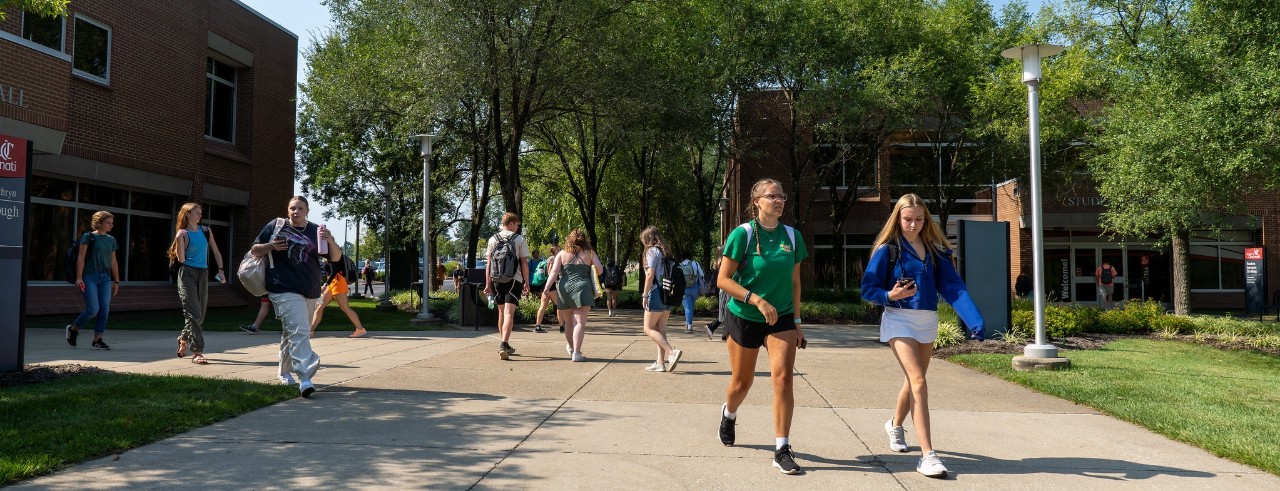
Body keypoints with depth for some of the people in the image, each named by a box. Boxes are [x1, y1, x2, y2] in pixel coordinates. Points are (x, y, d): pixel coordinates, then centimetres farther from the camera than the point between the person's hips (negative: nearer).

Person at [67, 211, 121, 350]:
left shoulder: (111, 240, 14)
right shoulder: (88, 237, -2)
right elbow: (81, 258, -6)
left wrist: (116, 281, 16)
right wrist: (79, 278, -13)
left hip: (105, 278, 5)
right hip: (90, 277, -5)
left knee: (105, 310, -3)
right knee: (93, 309, -10)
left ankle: (97, 340, 5)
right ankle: (73, 329, 16)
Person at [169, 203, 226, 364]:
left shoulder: (206, 231, 10)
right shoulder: (183, 234, -3)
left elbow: (216, 252, 14)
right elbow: (181, 259, -9)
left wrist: (220, 270, 4)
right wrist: (179, 239, -18)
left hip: (203, 274, 5)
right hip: (187, 274, -5)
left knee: (200, 314, 11)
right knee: (193, 313, -10)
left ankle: (183, 338, 38)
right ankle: (197, 352, -9)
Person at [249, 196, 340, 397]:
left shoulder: (315, 231, 9)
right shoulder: (275, 226, 3)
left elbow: (336, 258, 5)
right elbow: (254, 250, 8)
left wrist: (331, 241, -16)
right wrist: (271, 246, -12)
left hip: (310, 291, 5)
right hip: (285, 290, -5)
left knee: (291, 332, 19)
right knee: (299, 332, -18)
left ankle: (284, 372, 36)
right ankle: (305, 378, -25)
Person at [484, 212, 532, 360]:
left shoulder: (492, 239, 6)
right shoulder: (519, 239, -2)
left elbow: (488, 263, 4)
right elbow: (524, 263, -3)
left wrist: (488, 284, 8)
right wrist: (526, 282, 4)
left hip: (496, 281, 4)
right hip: (514, 280, -4)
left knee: (501, 312, 17)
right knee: (509, 313, -8)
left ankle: (505, 346, 26)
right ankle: (504, 345, -24)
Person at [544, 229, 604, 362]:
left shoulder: (562, 254, 9)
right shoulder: (590, 254, 7)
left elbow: (554, 272, -2)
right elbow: (599, 269, -2)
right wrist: (592, 274, 19)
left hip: (564, 290, 3)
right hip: (582, 289, -2)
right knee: (580, 322, -5)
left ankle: (570, 347, 35)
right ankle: (576, 352, -14)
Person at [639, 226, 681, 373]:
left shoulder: (652, 251, -8)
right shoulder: (665, 251, 15)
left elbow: (650, 274, -15)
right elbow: (671, 273, 12)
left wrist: (645, 295, -12)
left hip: (656, 294, -8)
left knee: (649, 329, -3)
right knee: (660, 330, 9)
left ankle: (672, 352, -17)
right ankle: (661, 362, 7)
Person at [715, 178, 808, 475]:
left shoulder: (792, 236, 2)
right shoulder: (743, 234, -10)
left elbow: (794, 282, 10)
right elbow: (723, 280, -12)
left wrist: (797, 322, 8)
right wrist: (757, 300, -21)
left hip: (781, 319, 2)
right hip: (744, 318, -2)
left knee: (783, 376, -15)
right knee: (741, 382, 11)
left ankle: (782, 450, -9)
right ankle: (728, 415, 46)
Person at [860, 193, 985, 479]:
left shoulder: (934, 249, 5)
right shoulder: (887, 249, -7)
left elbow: (952, 286, -5)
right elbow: (867, 289, -6)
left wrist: (974, 320, -17)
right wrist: (890, 295, -27)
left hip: (928, 321, 5)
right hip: (899, 319, -5)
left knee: (914, 380, 19)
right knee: (918, 382, -17)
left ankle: (895, 424, 47)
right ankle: (927, 455, -17)